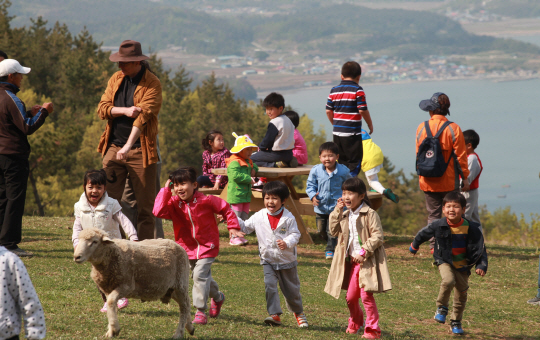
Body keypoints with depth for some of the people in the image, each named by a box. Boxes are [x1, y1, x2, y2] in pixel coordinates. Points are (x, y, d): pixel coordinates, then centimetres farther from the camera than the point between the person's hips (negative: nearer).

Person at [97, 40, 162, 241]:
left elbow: (143, 115, -18)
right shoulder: (116, 79, 11)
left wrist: (128, 146, -28)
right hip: (113, 147, 5)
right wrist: (124, 111, -14)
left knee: (145, 205, 0)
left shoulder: (152, 84, -8)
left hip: (140, 150, -5)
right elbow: (102, 109, 6)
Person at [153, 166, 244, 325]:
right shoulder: (174, 203, -7)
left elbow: (225, 209, 1)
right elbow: (159, 211, -26)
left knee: (200, 275, -18)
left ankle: (200, 311, -12)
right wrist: (165, 191, -22)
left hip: (207, 246, -5)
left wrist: (233, 226, -2)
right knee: (204, 276, 17)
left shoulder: (206, 201, -13)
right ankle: (217, 297, 46)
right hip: (188, 248, 5)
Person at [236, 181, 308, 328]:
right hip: (268, 260, 2)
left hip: (287, 260, -2)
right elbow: (246, 227, 8)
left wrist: (287, 243, -32)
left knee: (291, 289, 12)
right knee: (270, 285, -19)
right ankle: (275, 315, -18)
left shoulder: (288, 218, -13)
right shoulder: (259, 217, -4)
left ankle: (298, 312, 37)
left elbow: (295, 234, -13)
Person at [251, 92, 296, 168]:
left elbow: (268, 140, -14)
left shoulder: (274, 123, -17)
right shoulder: (288, 120, 11)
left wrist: (261, 147, 7)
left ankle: (275, 164, -17)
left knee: (251, 159, 0)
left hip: (277, 153, -9)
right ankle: (287, 162, 9)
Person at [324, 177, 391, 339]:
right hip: (351, 262, 7)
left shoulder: (370, 214, -11)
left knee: (366, 295, -11)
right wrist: (337, 211, 5)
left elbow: (377, 236, -15)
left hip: (367, 262, -7)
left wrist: (364, 252, -21)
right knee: (351, 297, 11)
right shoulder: (345, 215, 11)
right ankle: (355, 322, 36)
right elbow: (334, 231, 13)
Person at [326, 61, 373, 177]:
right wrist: (370, 125, 2)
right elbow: (362, 110, -12)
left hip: (337, 133, 6)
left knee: (342, 162, 15)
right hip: (352, 133, -6)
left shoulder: (334, 90, 9)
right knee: (354, 163, -1)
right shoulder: (358, 90, -7)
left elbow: (328, 111, 10)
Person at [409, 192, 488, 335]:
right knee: (448, 281, -30)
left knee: (461, 293, 7)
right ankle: (441, 308, -6)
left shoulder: (471, 228, -13)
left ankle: (456, 322, 27)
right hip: (445, 261, -2)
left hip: (462, 264, 2)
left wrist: (481, 266, -17)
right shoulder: (438, 226, -13)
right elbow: (423, 234, 8)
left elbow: (480, 248, -6)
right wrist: (414, 246, 25)